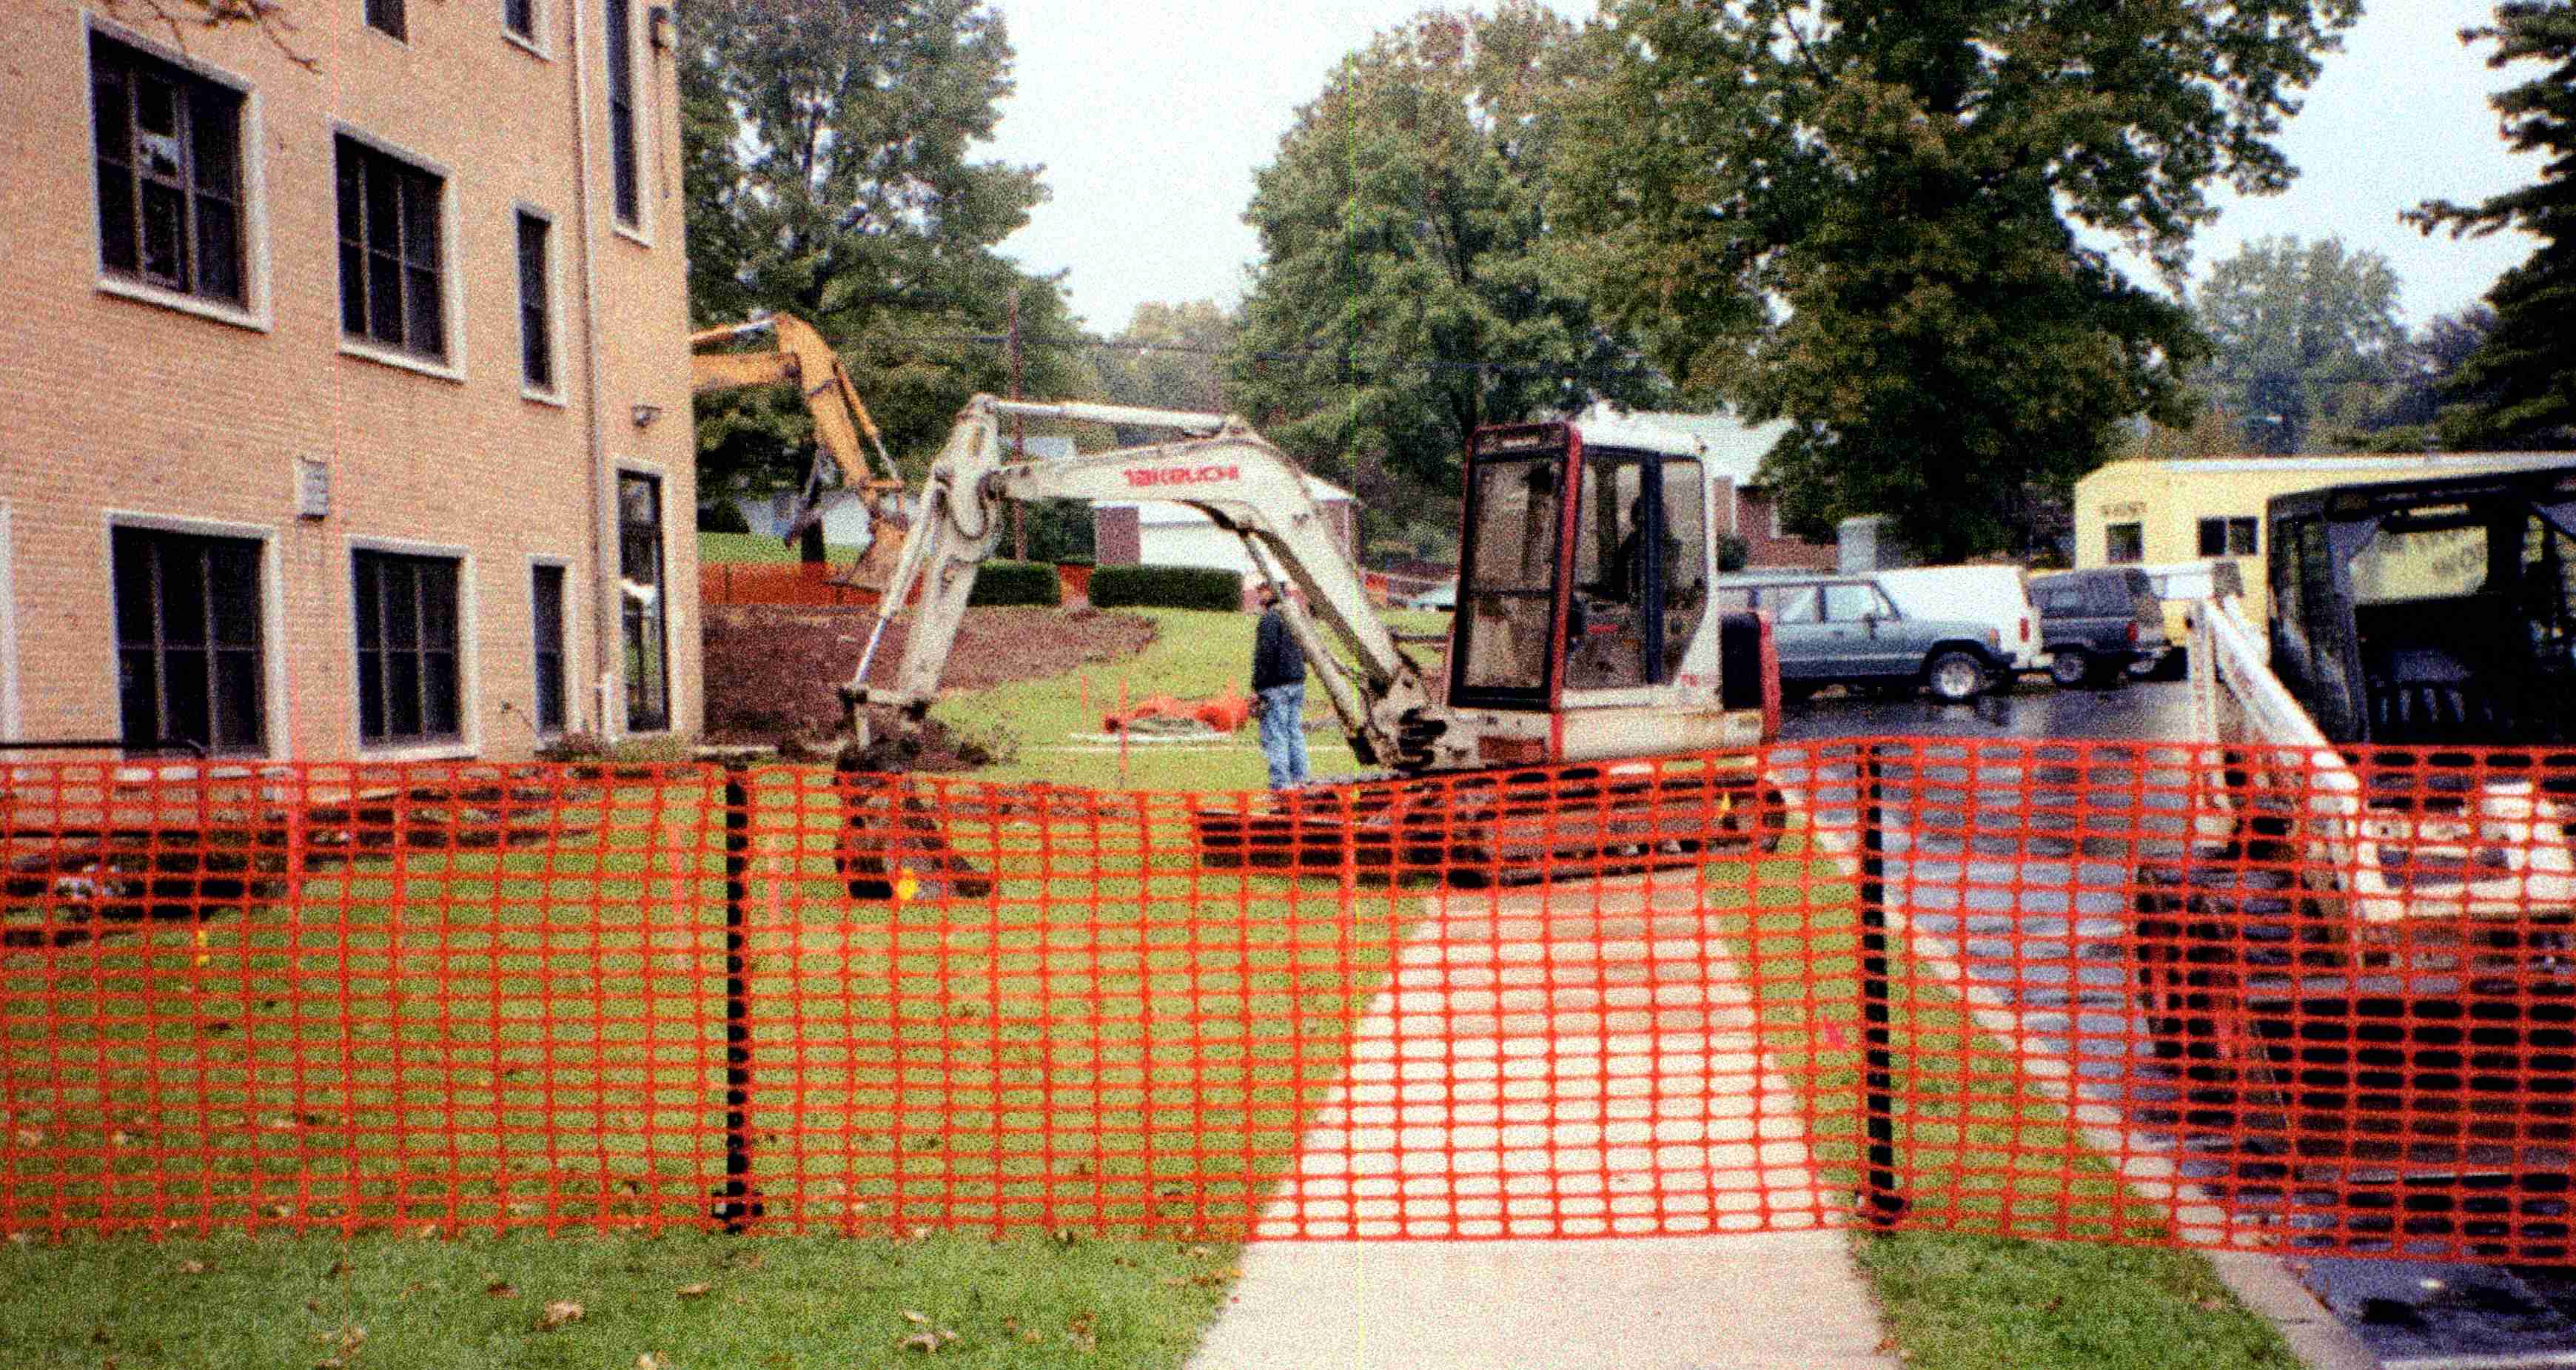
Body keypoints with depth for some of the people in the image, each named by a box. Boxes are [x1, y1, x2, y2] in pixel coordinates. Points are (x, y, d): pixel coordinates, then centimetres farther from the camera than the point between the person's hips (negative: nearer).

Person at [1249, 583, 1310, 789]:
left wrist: (1256, 688, -15)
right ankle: (1299, 778, 14)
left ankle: (1280, 782, -6)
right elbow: (1305, 653, 19)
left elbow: (1265, 654, -17)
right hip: (1298, 683, 8)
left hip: (1275, 686, -8)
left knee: (1274, 735, -4)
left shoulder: (1269, 619, -12)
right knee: (1296, 732, 12)